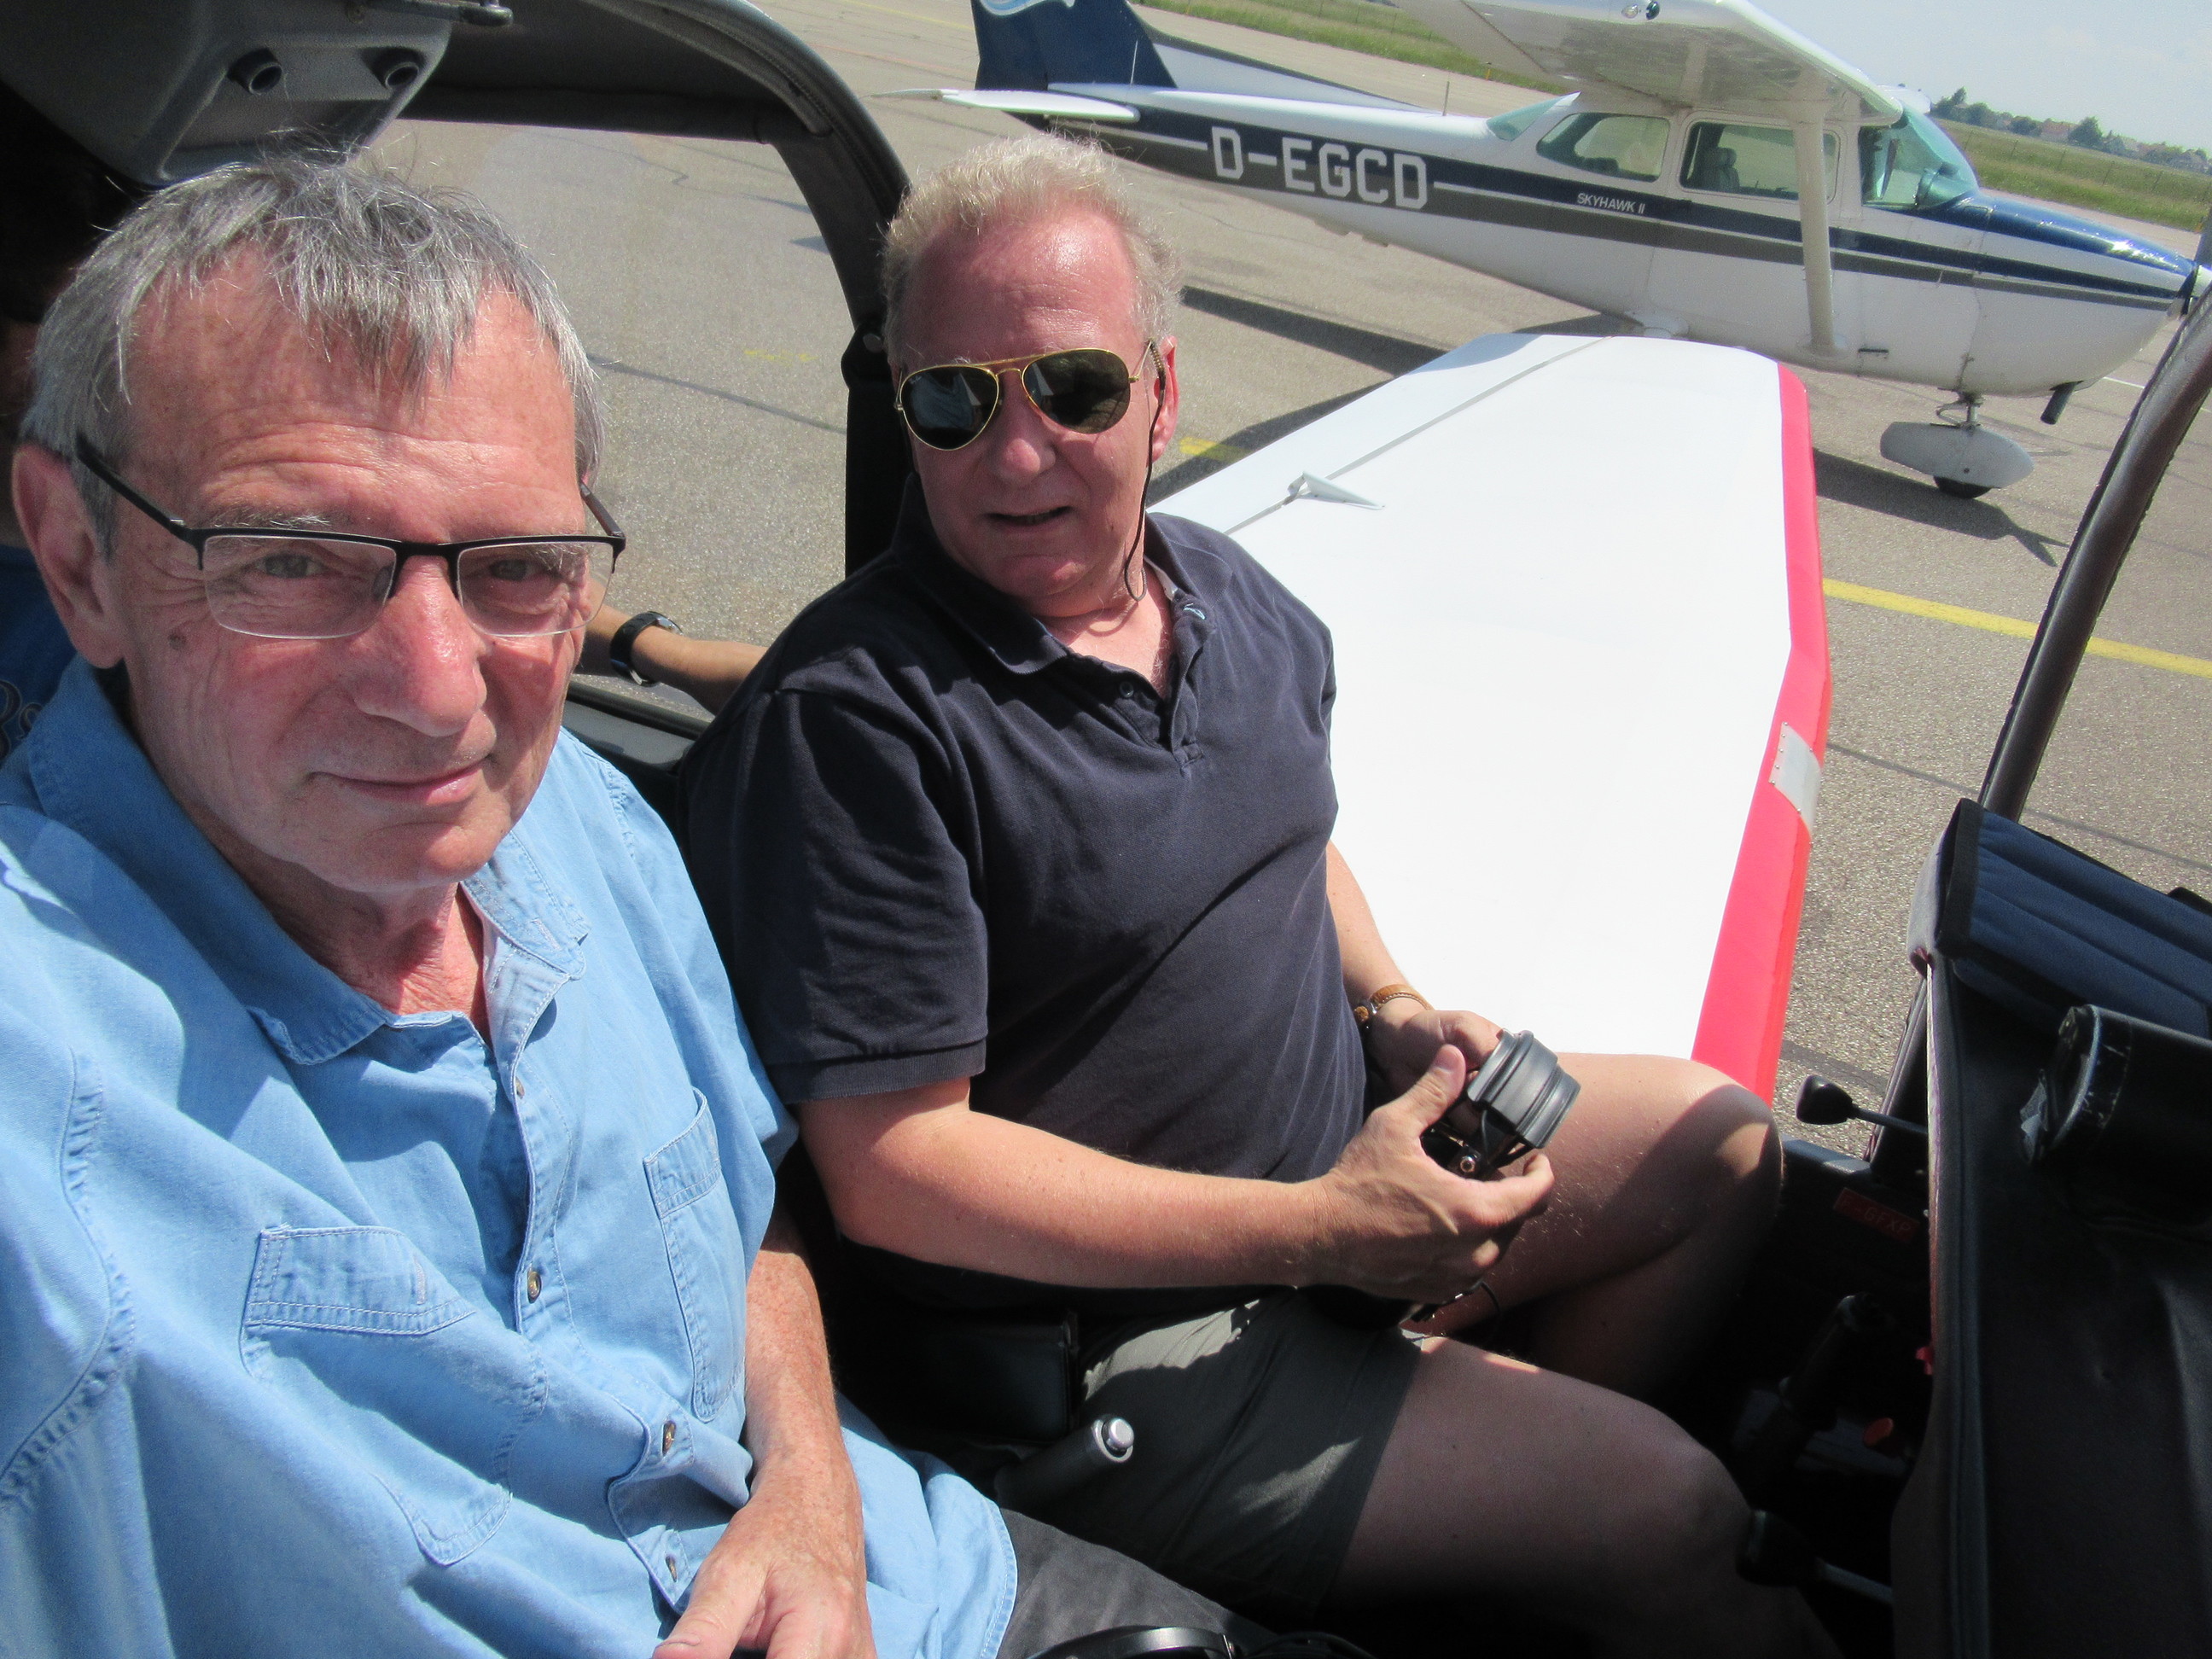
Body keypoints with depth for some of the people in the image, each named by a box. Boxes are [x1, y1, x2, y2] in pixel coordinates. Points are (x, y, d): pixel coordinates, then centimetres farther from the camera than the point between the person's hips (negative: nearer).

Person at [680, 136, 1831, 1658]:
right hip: (1115, 1338, -8)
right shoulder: (848, 720, -25)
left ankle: (1527, 1486, 28)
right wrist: (1323, 1233, -25)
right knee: (1676, 1523, -10)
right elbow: (892, 1168, -26)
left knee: (1725, 1145, 15)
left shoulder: (1234, 593, 2)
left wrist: (1388, 1004, 0)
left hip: (1344, 1155, 8)